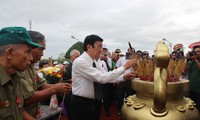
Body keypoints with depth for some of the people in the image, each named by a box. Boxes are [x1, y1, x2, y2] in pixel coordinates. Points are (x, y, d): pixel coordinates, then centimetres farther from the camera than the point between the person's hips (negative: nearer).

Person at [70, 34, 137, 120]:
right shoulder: (80, 61, -23)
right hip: (81, 103, -8)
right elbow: (102, 78, -30)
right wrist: (124, 67, -24)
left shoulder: (94, 62, 4)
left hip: (92, 102, 8)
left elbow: (107, 77, 5)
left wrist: (124, 76, -7)